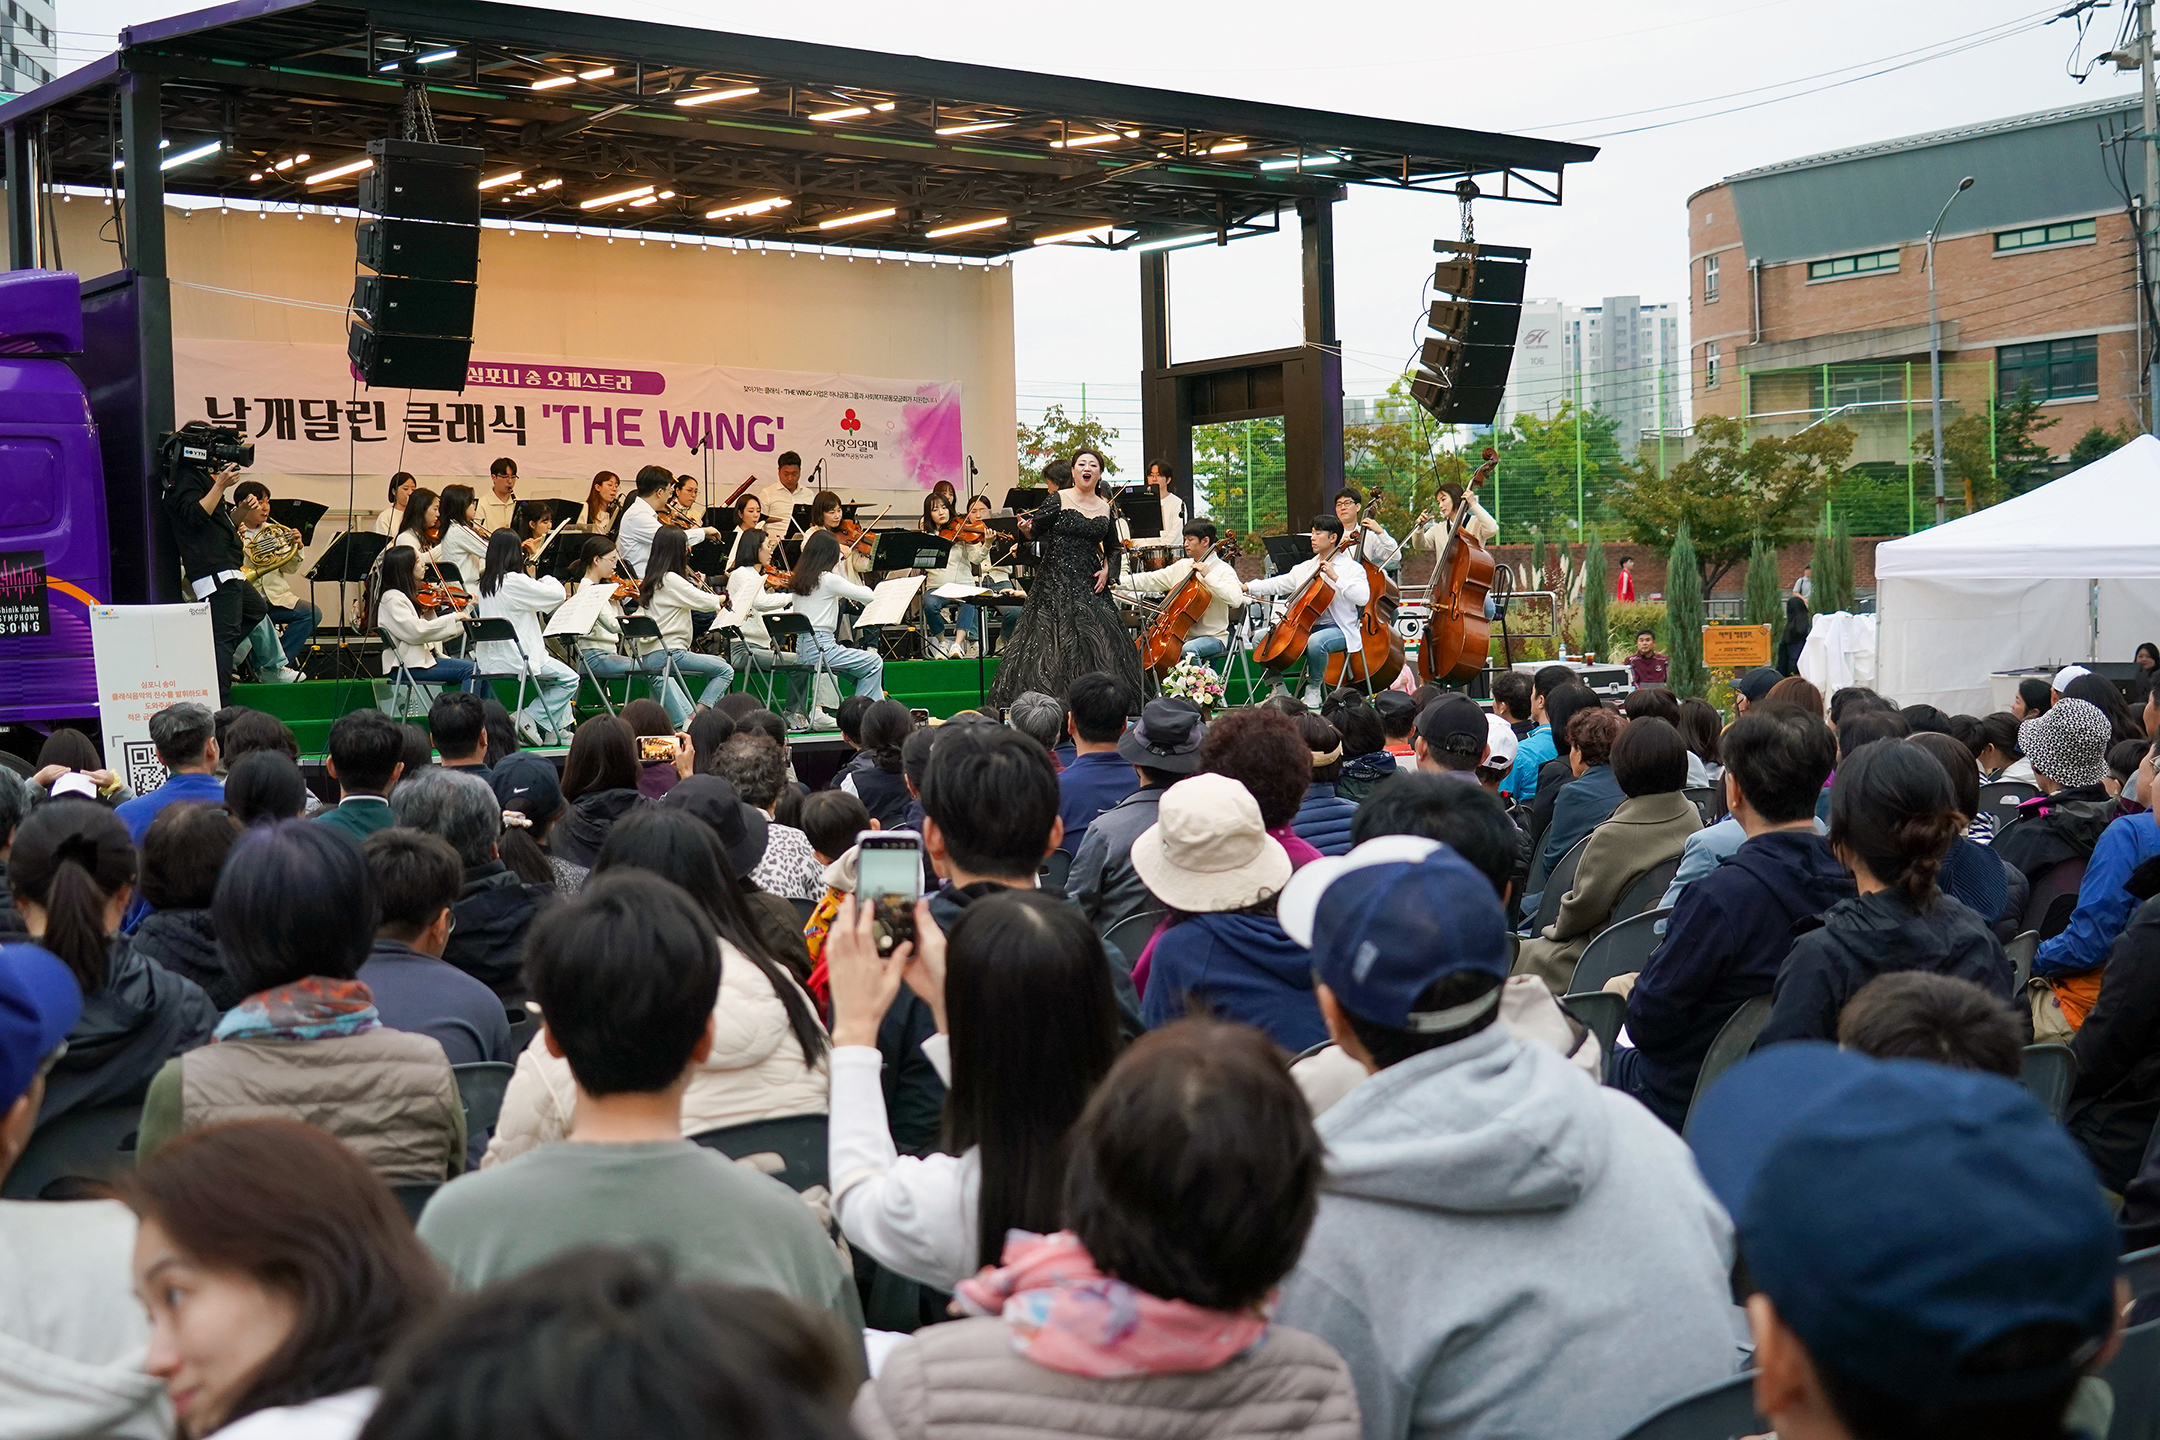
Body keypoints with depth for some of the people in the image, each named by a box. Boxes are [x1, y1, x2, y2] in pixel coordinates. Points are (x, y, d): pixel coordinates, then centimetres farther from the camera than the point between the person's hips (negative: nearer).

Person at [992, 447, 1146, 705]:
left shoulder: (1106, 509, 10)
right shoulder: (1058, 500, -1)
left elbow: (1112, 548, 22)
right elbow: (1037, 529, -4)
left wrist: (1107, 570, 6)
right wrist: (1027, 528, -25)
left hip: (1089, 584, 3)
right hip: (1056, 582, -3)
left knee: (1097, 641, -4)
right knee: (1051, 641, -7)